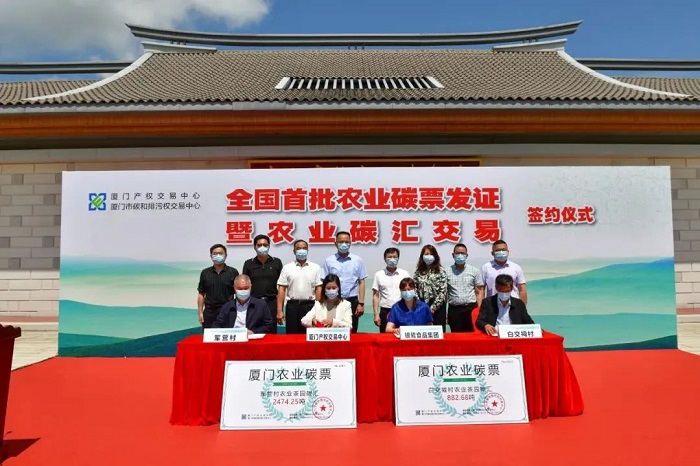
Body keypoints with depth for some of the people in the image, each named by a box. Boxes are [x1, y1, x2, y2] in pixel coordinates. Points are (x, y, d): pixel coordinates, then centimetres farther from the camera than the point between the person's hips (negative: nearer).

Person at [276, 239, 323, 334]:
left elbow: (318, 289, 2)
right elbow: (282, 289, 2)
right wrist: (280, 311, -4)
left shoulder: (315, 267, 4)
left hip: (309, 306, 0)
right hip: (292, 306, 0)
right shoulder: (287, 268, 4)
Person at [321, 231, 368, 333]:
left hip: (352, 301, 0)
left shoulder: (357, 260, 4)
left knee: (352, 332, 6)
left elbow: (361, 282, 4)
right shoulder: (329, 261, 3)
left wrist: (361, 303, -3)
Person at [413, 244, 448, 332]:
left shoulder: (440, 271, -1)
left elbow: (443, 291, -7)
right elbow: (414, 289, 4)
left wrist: (433, 307, -12)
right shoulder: (418, 271, 7)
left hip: (437, 307, -2)